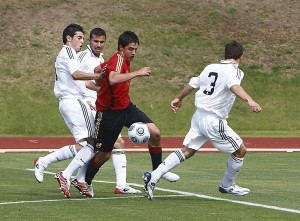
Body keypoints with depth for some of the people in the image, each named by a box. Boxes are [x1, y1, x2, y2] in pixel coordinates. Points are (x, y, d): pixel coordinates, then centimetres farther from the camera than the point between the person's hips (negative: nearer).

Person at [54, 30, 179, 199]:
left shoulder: (124, 60, 6)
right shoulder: (118, 60, -22)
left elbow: (100, 68, 21)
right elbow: (113, 79, -45)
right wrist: (137, 73, -42)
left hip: (126, 108, 8)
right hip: (109, 114, -8)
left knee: (155, 133, -8)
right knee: (104, 154, 4)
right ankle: (86, 182, 26)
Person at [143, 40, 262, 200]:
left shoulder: (210, 68, 12)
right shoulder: (233, 71, -9)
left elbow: (192, 84, 24)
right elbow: (234, 86, -32)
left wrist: (179, 99, 41)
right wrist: (249, 100, -49)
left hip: (199, 116, 7)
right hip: (214, 120, -7)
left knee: (187, 151, 14)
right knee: (240, 150, 7)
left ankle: (153, 177, 5)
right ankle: (227, 186, 23)